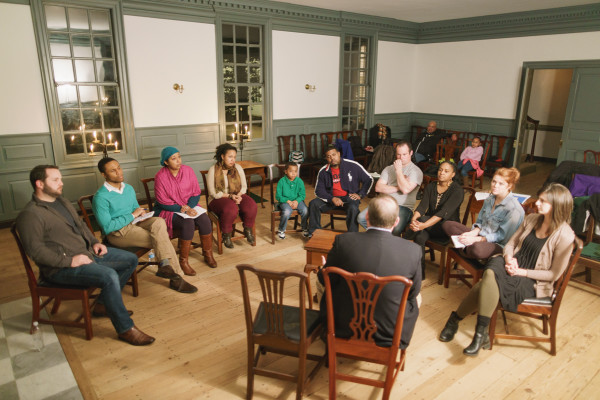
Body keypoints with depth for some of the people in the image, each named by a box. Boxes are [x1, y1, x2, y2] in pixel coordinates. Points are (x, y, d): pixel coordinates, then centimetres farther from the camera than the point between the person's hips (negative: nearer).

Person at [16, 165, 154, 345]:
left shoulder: (62, 201, 15)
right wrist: (70, 261, -23)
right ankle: (125, 329, -18)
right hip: (61, 268, -10)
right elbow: (35, 250, -21)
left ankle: (103, 304, 13)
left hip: (86, 252, 10)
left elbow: (80, 224, 26)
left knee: (131, 259, 6)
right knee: (109, 276, -32)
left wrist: (94, 242, 10)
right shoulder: (30, 215, -14)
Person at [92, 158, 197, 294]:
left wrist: (141, 213, 0)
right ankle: (175, 277, -16)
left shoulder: (129, 188, 13)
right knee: (162, 240, -24)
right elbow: (107, 227, -16)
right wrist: (132, 215, -14)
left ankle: (165, 266, -28)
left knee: (159, 222, -28)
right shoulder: (100, 197, -11)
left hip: (134, 223, 6)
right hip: (117, 233, -6)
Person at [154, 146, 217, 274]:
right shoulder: (160, 176, -13)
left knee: (205, 220, -22)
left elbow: (196, 193, 1)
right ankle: (183, 261, -17)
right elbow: (163, 203, -12)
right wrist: (183, 209, -22)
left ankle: (208, 254, -3)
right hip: (169, 210, -4)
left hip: (189, 206, 4)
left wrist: (189, 207, -17)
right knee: (188, 224, -31)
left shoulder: (188, 170, -1)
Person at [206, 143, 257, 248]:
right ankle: (226, 235, -14)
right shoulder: (213, 170, -8)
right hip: (218, 199, -4)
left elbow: (244, 186, 8)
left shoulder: (238, 168, 5)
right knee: (231, 208, -38)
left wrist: (239, 195, -13)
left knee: (251, 206, -27)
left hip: (237, 196, 4)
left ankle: (248, 231, -2)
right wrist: (230, 196, -20)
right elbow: (214, 193, -11)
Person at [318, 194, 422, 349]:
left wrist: (323, 268, 18)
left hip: (344, 328, 0)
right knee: (416, 299, 27)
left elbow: (326, 280, -5)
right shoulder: (413, 251, -18)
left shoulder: (343, 241, -19)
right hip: (390, 333, 0)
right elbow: (413, 293, -2)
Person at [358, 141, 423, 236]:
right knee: (362, 218, -18)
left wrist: (399, 170, -6)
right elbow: (378, 187, 4)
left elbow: (406, 189, -15)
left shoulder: (416, 171, 2)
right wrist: (398, 188, -6)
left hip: (403, 207, -4)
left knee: (394, 229, -34)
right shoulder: (389, 169, 18)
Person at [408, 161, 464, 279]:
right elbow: (422, 206, -6)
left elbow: (444, 212, -24)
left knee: (422, 219, -32)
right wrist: (413, 219, -30)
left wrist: (423, 225, -38)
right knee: (420, 237, -30)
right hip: (429, 223, 4)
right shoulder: (430, 187, 7)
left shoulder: (457, 190, -10)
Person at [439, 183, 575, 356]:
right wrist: (509, 259, -9)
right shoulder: (531, 219, 6)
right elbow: (510, 244, 12)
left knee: (490, 279, -32)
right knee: (491, 273, -32)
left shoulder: (565, 236, -11)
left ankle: (455, 319, -16)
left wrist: (522, 272, -15)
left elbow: (554, 274, -8)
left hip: (532, 283, -4)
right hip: (513, 267, 5)